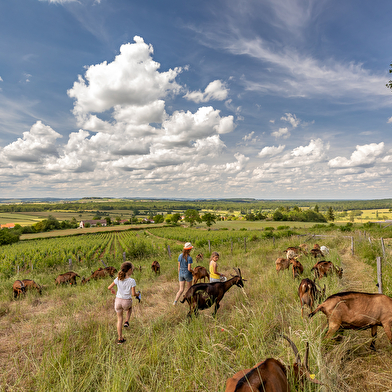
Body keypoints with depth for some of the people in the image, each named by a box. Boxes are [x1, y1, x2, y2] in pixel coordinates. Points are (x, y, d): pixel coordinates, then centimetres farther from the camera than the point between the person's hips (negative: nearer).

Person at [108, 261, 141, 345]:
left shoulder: (118, 279, -4)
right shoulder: (132, 281, -14)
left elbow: (109, 287, 2)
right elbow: (133, 294, -13)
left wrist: (112, 290, 24)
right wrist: (138, 294, 9)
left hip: (118, 300, 3)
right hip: (127, 301, -2)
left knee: (119, 319, 17)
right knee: (130, 308, 36)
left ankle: (120, 339, 23)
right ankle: (127, 321, 19)